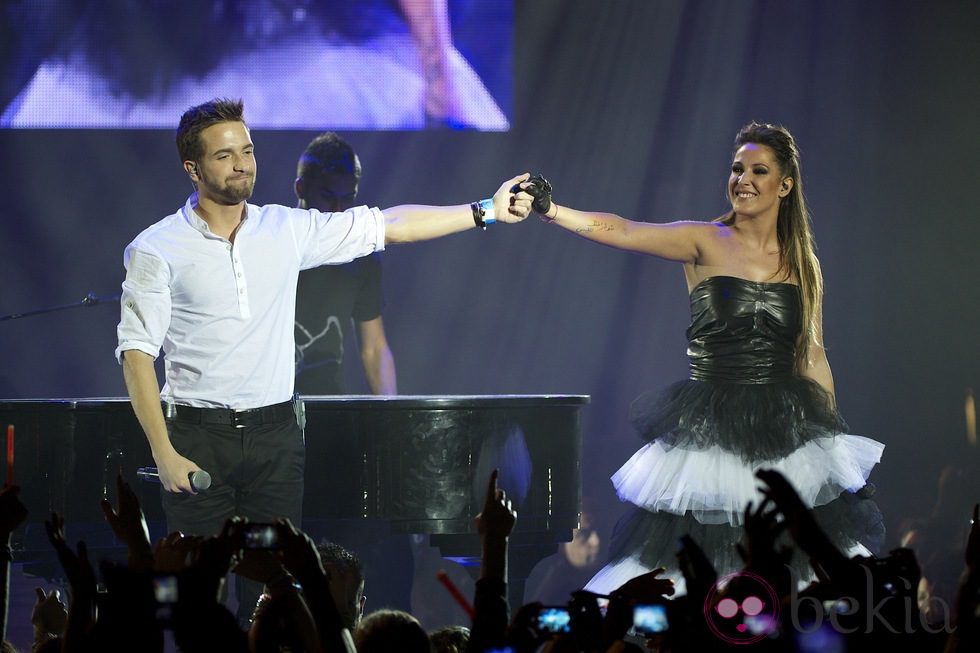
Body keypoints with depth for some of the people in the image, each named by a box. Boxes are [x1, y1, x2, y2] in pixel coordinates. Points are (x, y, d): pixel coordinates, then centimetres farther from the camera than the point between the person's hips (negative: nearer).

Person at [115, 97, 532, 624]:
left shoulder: (287, 230, 7)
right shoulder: (157, 250, -4)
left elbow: (386, 225, 9)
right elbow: (136, 352, -6)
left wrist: (485, 212, 3)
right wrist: (164, 453, -13)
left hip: (275, 431, 3)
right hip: (199, 437, -3)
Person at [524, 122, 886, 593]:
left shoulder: (801, 264, 8)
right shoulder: (706, 243, -2)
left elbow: (812, 357, 14)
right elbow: (620, 231, -17)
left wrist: (832, 436, 12)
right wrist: (552, 212, -32)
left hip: (785, 435, 3)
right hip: (709, 435, -3)